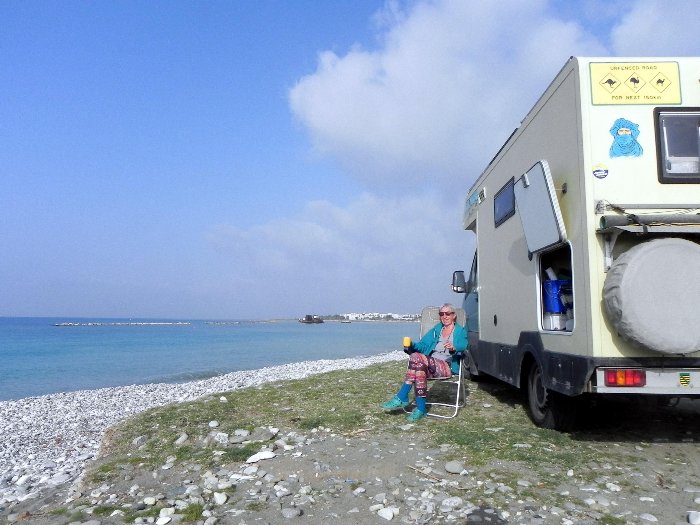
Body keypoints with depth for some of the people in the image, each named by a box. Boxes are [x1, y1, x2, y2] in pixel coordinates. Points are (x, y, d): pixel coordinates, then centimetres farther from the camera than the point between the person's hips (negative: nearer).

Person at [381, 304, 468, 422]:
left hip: (447, 367, -4)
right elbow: (423, 345, 16)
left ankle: (401, 398, -28)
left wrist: (453, 348, -29)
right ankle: (420, 408, -32)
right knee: (419, 366, -35)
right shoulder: (436, 329, 27)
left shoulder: (460, 331, 14)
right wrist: (411, 346, -6)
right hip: (430, 365, 4)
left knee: (417, 358, -32)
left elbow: (463, 346, -7)